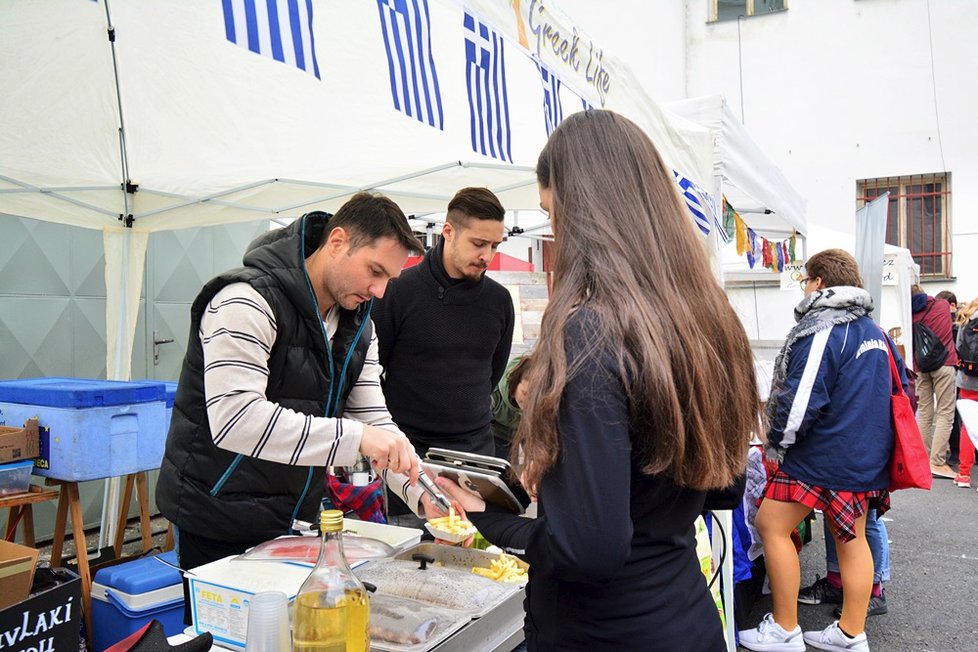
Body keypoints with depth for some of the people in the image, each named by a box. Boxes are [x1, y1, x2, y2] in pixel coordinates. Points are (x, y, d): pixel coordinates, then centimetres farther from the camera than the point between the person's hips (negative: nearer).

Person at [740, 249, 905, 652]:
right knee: (852, 537, 14)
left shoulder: (821, 332, -17)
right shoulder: (874, 331, 12)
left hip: (824, 456, -9)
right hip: (868, 454, 9)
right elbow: (901, 386, 22)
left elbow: (800, 401, -22)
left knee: (772, 525, 0)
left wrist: (777, 440, -6)